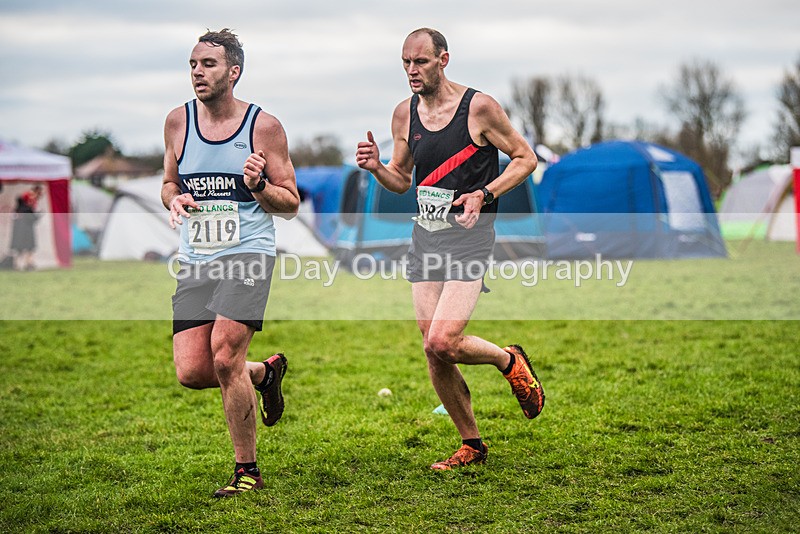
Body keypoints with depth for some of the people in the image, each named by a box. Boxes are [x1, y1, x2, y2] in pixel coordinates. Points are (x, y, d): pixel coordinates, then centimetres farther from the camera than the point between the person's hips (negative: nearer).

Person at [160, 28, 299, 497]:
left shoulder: (265, 126, -2)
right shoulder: (178, 121, 8)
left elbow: (291, 205, 3)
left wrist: (259, 185, -18)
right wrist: (175, 198, -1)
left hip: (248, 253, -4)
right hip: (196, 260, 5)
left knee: (225, 359, -18)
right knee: (191, 372, -6)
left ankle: (248, 471, 0)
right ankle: (265, 371, 27)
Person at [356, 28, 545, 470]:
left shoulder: (479, 107, -9)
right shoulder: (404, 114, 7)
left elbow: (526, 158, -1)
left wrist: (483, 194, -15)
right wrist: (376, 168, -5)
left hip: (468, 239, -6)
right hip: (424, 239, 6)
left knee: (442, 342, -19)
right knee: (433, 355, 4)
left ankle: (510, 362, 12)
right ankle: (471, 445, 21)